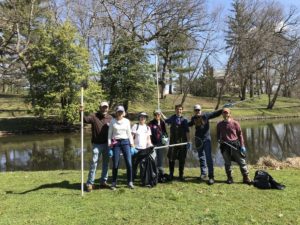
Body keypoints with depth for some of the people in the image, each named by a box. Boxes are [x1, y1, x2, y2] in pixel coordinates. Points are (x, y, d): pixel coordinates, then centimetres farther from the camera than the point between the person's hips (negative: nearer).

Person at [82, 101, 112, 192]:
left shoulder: (110, 118, 5)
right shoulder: (94, 116, -4)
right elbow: (85, 119, -19)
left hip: (107, 144, 4)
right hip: (97, 144, -3)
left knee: (106, 163, 11)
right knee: (93, 163, -3)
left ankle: (103, 181, 24)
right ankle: (90, 183, 6)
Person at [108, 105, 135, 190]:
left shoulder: (127, 121, 8)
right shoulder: (113, 121, 4)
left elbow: (129, 133, 11)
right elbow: (110, 134, 5)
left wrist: (132, 144, 6)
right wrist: (109, 144, -3)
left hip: (125, 142, 1)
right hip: (116, 143, -1)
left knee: (129, 163, -4)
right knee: (115, 164, 0)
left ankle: (130, 182, 11)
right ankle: (114, 183, 16)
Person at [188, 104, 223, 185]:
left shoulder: (206, 115, -4)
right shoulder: (193, 118, 7)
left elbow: (215, 113, -11)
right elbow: (189, 124, 27)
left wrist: (223, 109, -24)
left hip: (206, 139, -4)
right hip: (198, 140, 4)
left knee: (208, 158, -9)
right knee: (201, 157, 13)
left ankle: (211, 176, -5)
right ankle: (203, 173, 26)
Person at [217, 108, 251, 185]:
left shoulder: (235, 123, -1)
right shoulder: (219, 124, 6)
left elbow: (240, 134, 2)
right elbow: (218, 134, 18)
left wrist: (242, 145, -2)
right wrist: (219, 139, -4)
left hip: (235, 144, -2)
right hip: (225, 145, 2)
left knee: (241, 161, 2)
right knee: (227, 163, 9)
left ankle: (246, 178, 13)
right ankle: (229, 178, 22)